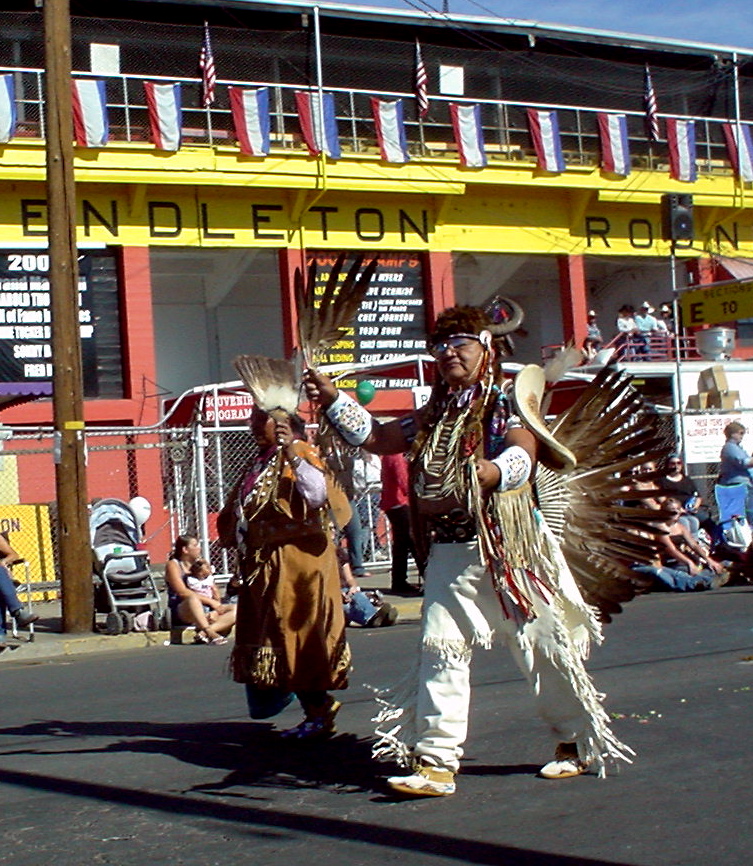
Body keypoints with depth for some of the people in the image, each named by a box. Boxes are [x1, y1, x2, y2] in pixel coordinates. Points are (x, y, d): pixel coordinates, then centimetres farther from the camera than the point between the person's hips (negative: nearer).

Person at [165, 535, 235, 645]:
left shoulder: (202, 564, 18)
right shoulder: (173, 565, 1)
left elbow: (216, 594, 13)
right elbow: (182, 592, -14)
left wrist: (215, 611, -8)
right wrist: (210, 601, -17)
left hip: (207, 611, 6)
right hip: (184, 612, -6)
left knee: (236, 609, -15)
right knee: (193, 599, -38)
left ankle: (204, 633, -34)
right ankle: (210, 633, -48)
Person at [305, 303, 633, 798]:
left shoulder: (506, 404, -5)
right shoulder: (433, 418, 14)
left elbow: (523, 452, -22)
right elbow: (376, 437, 17)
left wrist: (480, 478, -40)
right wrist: (332, 399, 7)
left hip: (508, 548, -5)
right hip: (450, 553, 5)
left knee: (541, 646, 6)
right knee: (440, 649, -3)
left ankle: (578, 743, 25)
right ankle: (436, 762, 0)